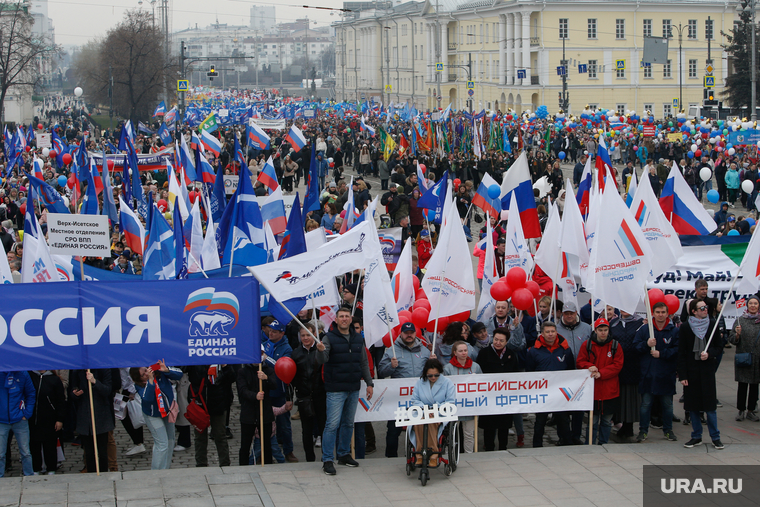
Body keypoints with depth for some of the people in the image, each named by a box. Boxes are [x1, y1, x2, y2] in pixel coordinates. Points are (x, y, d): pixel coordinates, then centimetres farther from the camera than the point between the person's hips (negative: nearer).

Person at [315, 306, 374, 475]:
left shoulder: (358, 338, 10)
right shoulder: (330, 337, -7)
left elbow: (364, 362, 16)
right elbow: (322, 361, -19)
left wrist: (369, 383, 13)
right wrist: (320, 351, -41)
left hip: (354, 388, 6)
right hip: (336, 389, -5)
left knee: (348, 423, 13)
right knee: (333, 424, -8)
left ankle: (344, 454, 26)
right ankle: (327, 460, -4)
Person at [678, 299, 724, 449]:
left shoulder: (712, 324, 2)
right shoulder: (685, 327, -2)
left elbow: (719, 348, 7)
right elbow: (681, 353, -2)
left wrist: (709, 354, -15)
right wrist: (682, 375, -6)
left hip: (707, 370, 0)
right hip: (691, 371, 0)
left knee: (710, 405, 0)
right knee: (693, 406, 5)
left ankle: (715, 437, 9)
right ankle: (696, 437, 16)